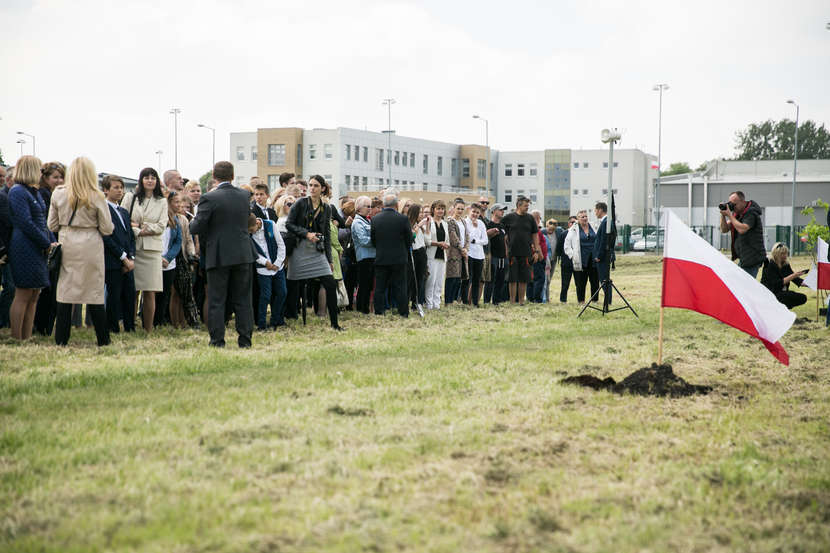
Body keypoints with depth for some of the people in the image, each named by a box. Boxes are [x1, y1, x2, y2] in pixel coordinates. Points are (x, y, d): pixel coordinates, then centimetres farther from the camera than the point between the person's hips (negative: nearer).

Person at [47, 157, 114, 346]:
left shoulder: (58, 194, -1)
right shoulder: (97, 197, -7)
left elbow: (52, 225, 4)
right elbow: (107, 229, -4)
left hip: (66, 246, 2)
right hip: (90, 246, -2)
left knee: (65, 293, 6)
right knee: (94, 293, 3)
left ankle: (61, 339, 8)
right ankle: (103, 339, 8)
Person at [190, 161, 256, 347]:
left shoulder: (209, 198, -12)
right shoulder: (245, 196, 3)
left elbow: (196, 228, -12)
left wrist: (193, 220, 9)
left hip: (219, 256, -4)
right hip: (243, 255, 4)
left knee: (216, 300, 3)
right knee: (242, 300, 10)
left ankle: (217, 341, 2)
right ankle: (245, 340, 11)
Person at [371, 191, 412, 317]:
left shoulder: (375, 219, -1)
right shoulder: (403, 219, -8)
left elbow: (373, 240, 5)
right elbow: (409, 240, -1)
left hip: (381, 259, 2)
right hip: (399, 259, -2)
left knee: (379, 288, 8)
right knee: (399, 288, 4)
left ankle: (379, 312, 8)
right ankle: (403, 313, 6)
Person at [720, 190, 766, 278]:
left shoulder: (751, 213, -15)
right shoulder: (736, 213, 11)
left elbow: (742, 229, -30)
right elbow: (724, 230, 9)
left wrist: (729, 215, -22)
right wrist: (723, 216, -7)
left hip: (752, 259, -9)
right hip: (744, 259, 9)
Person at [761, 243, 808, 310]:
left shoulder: (786, 265, 8)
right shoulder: (770, 265, -15)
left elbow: (796, 279, 5)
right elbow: (777, 284, -23)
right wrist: (792, 276, -29)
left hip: (782, 293, 8)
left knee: (802, 298, -6)